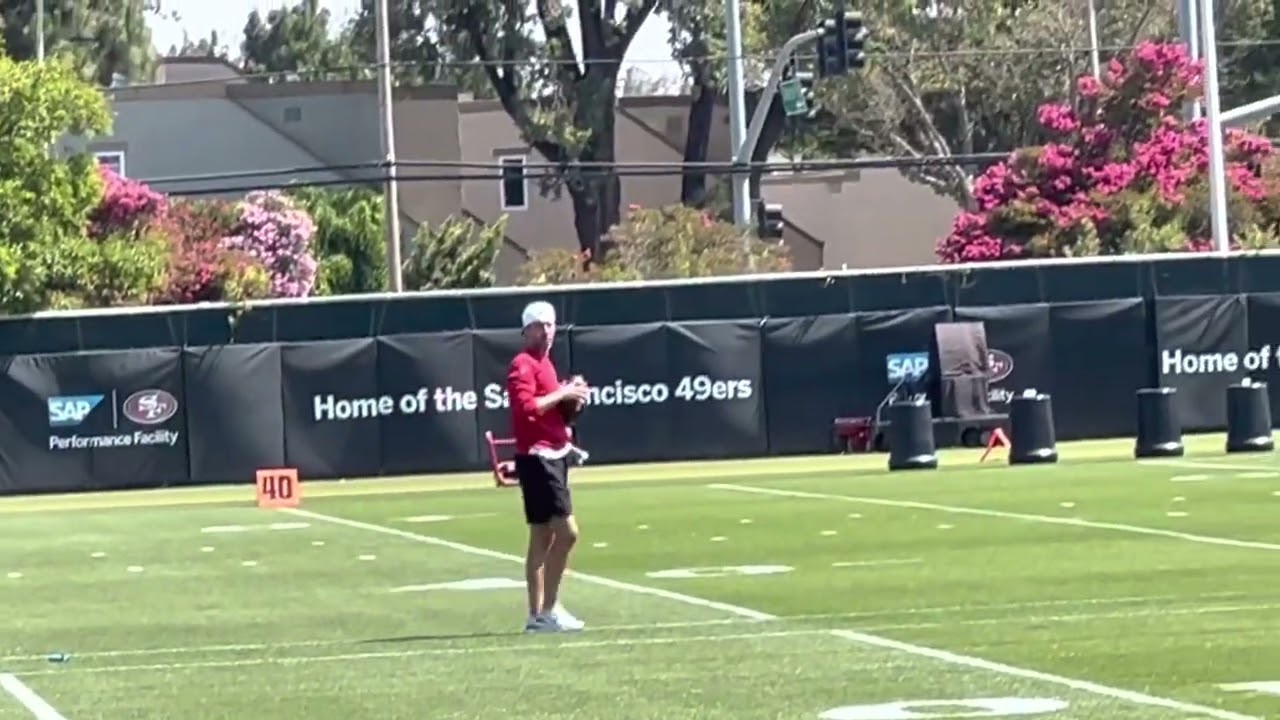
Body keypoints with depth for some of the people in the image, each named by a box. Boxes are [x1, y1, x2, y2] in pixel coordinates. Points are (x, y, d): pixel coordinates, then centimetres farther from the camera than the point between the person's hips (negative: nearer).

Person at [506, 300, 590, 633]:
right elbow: (526, 406, -24)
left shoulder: (545, 363, 19)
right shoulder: (523, 364, -11)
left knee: (543, 537, 10)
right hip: (537, 457, -10)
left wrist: (570, 397, 8)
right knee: (567, 531, -15)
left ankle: (537, 614, 12)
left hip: (553, 455, 10)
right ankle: (548, 609, -11)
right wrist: (562, 393, -18)